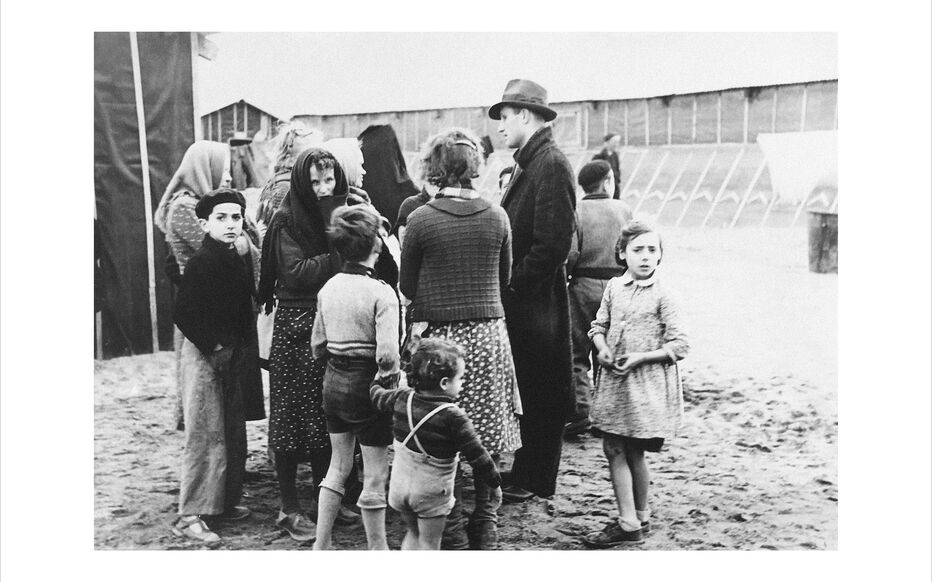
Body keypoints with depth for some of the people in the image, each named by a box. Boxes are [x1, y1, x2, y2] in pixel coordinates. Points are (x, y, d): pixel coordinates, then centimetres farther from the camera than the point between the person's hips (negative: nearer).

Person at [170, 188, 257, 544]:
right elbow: (184, 315, -17)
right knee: (205, 435, -6)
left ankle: (225, 502, 25)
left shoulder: (236, 262, 9)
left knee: (233, 431, 13)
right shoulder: (200, 263, -14)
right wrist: (215, 350, -16)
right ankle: (189, 516, 0)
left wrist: (244, 348, 2)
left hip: (232, 354, 8)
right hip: (203, 354, -8)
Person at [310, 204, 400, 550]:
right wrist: (392, 378, -5)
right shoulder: (382, 294, -18)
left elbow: (316, 347, 9)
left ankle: (321, 546, 26)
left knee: (338, 466, 20)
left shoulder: (328, 288, 2)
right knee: (375, 476, 7)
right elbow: (387, 356, -25)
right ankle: (378, 549, 18)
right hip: (366, 386, -7)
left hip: (333, 383, 7)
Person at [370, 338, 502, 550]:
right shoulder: (453, 417, -20)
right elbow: (476, 454, -16)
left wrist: (385, 381, 36)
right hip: (431, 491, -5)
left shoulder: (402, 398, -5)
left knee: (413, 534, 23)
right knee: (429, 543, 8)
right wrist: (494, 481, -1)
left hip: (400, 485, 5)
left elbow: (377, 395, 16)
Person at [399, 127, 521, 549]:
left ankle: (439, 517, 17)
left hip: (438, 337, -2)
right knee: (487, 437, 9)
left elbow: (407, 286, 1)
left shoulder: (422, 219, -8)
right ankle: (484, 528, 17)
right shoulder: (497, 217, -1)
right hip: (488, 335, 2)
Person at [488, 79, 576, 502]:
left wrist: (514, 284, -16)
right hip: (516, 298, 10)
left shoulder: (551, 165, -15)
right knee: (518, 390, 16)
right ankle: (519, 471, 28)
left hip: (535, 300, -9)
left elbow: (554, 242, -21)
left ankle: (531, 481, 14)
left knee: (536, 392, 2)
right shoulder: (527, 163, 15)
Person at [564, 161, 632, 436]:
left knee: (577, 354, 4)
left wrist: (562, 276, 2)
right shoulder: (624, 209, 3)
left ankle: (579, 413, -2)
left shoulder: (577, 210, -6)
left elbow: (570, 253, -14)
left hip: (584, 285, -3)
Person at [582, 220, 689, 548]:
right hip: (614, 379, 5)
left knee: (633, 452, 2)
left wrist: (641, 357, -16)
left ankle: (640, 518, 19)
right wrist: (602, 348, -6)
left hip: (646, 381, -5)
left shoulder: (661, 296, -8)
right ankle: (628, 522, 12)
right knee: (613, 449, 3)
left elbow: (679, 345, -8)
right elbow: (599, 326, 14)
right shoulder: (614, 287, 6)